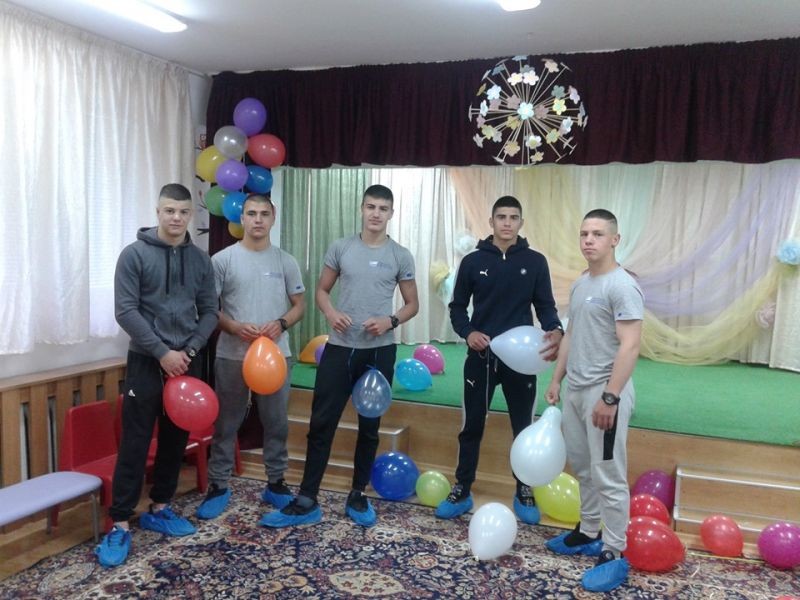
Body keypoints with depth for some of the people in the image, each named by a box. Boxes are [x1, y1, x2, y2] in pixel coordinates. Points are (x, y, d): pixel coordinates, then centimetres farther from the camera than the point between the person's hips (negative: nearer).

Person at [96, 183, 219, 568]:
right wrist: (162, 352, -15)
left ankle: (159, 510, 26)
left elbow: (209, 312, 7)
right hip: (146, 362, -4)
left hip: (187, 362, 4)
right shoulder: (135, 254, -5)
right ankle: (120, 525, 7)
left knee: (176, 441, 11)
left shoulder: (201, 260, 6)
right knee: (135, 444, -2)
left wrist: (189, 350, -7)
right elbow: (125, 311, -11)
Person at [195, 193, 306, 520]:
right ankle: (218, 486, 21)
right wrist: (234, 328, -18)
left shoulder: (286, 261, 3)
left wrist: (281, 324, -12)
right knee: (226, 424, 8)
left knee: (276, 423, 11)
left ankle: (276, 483, 26)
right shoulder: (223, 259, -3)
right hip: (232, 356, -2)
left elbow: (299, 304, 8)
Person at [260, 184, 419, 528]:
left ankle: (357, 497, 25)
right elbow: (321, 290, 9)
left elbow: (412, 304, 7)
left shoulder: (401, 256, 2)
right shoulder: (340, 248, 3)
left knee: (369, 427, 10)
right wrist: (331, 313, -12)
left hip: (379, 352, 0)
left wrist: (391, 320, -13)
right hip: (340, 348, 0)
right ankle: (306, 502, 9)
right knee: (321, 424, 0)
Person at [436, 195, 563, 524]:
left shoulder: (535, 262, 1)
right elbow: (457, 307, 6)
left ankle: (524, 492, 27)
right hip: (481, 357, 0)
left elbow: (545, 306, 3)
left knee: (524, 427, 10)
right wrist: (468, 332, -13)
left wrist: (555, 331, -19)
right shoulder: (473, 261, 0)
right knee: (472, 426, 9)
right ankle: (461, 491, 23)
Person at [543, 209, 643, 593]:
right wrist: (557, 380, 18)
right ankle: (588, 534, 34)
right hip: (575, 390, 9)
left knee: (608, 476, -1)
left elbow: (629, 347, -20)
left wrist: (610, 396, -23)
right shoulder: (579, 284, 13)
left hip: (604, 392, -9)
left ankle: (614, 555, 11)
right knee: (582, 467, 19)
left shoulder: (622, 286, -15)